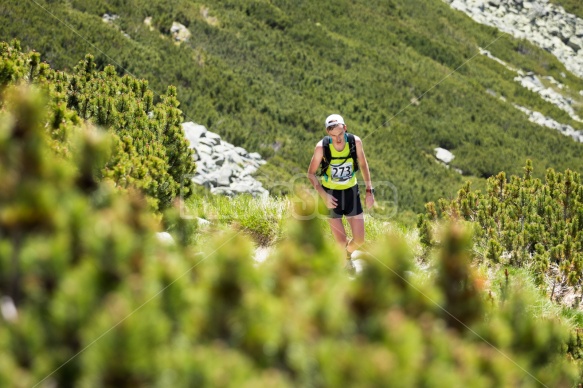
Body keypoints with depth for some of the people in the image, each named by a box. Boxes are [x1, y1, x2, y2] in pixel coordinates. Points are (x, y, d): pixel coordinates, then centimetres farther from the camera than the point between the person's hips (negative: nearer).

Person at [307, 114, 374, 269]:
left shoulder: (355, 141, -16)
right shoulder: (322, 147, -21)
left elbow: (363, 165, 4)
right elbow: (311, 173, -8)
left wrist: (369, 190, 1)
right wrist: (324, 196, -18)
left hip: (351, 192, 2)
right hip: (331, 195, -2)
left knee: (359, 239, 1)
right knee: (341, 241, -2)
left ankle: (348, 253, 37)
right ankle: (345, 260, 33)